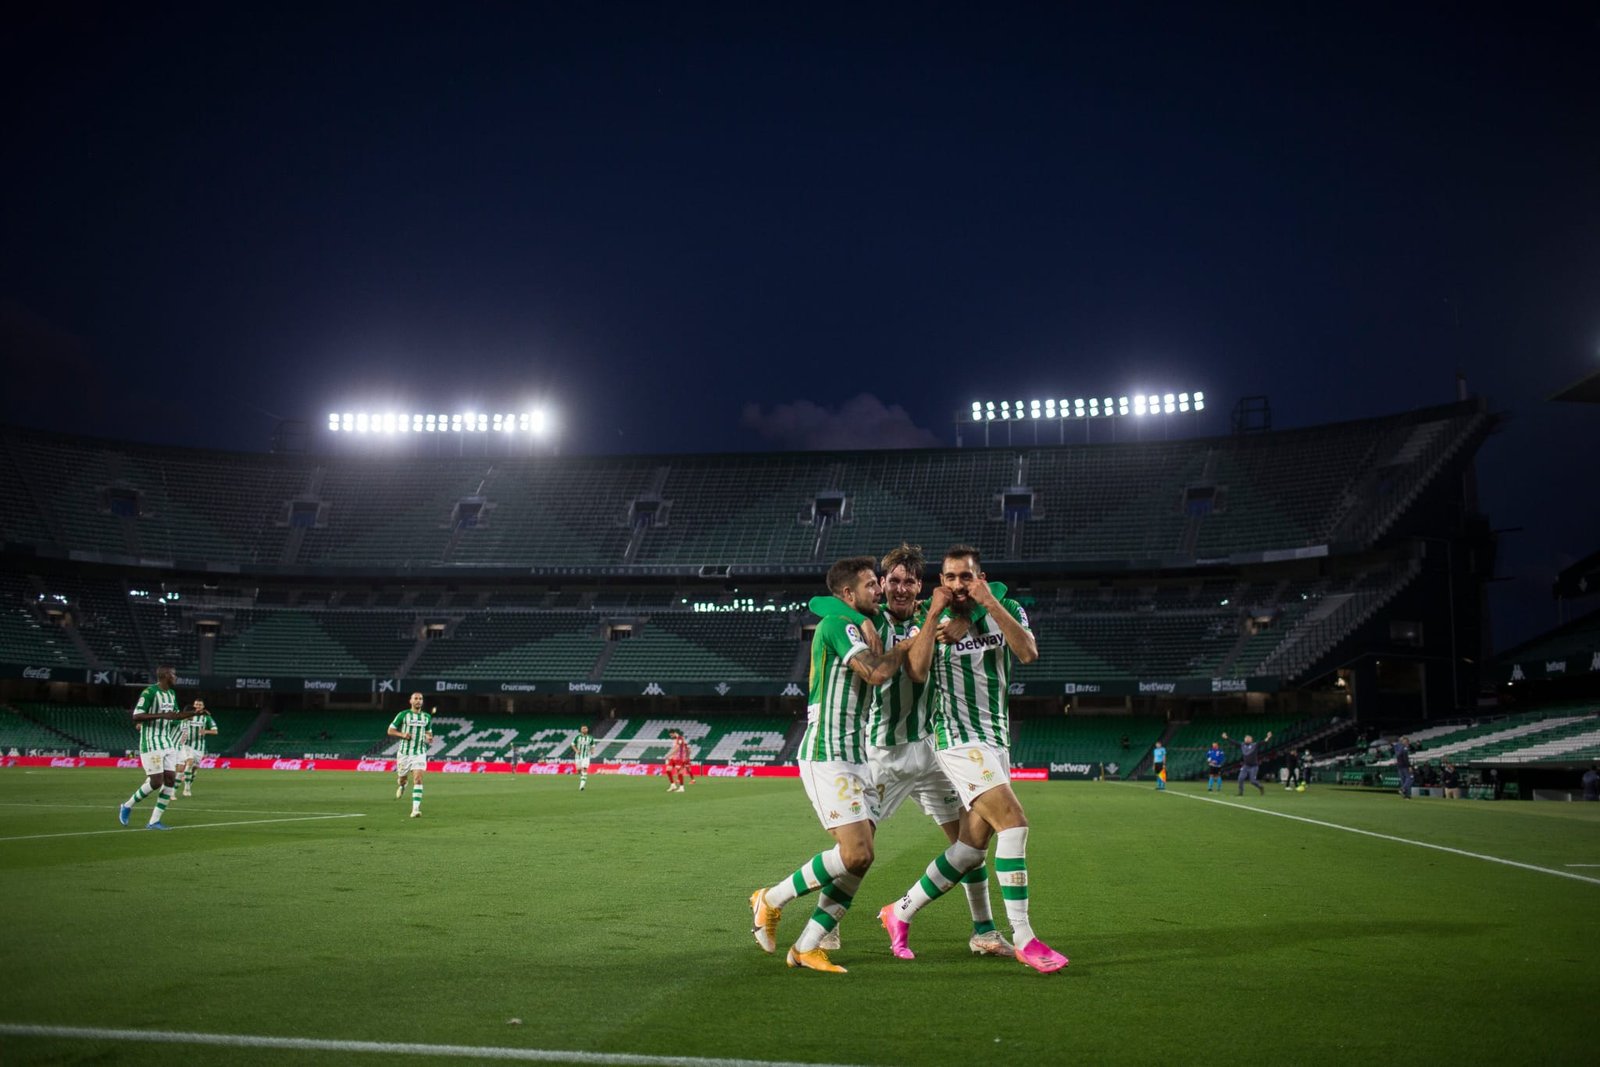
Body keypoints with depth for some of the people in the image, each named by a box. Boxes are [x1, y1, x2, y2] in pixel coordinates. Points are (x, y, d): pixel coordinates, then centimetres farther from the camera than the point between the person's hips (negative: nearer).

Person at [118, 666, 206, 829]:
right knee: (156, 782, -10)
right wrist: (163, 715, -28)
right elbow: (136, 717, -22)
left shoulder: (172, 694, 12)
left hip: (168, 743, 8)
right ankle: (127, 806, 13)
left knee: (170, 780, -1)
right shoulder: (149, 692, -14)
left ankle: (154, 821, 3)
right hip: (151, 744, -8)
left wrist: (194, 713, 14)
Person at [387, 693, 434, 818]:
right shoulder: (403, 715, -2)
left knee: (418, 779, -16)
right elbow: (390, 730, 1)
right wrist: (402, 734, -16)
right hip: (404, 752, -1)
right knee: (402, 778, 14)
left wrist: (429, 738, -1)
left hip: (420, 753, 1)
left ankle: (415, 809, -18)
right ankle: (402, 785, 53)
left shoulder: (427, 717, 8)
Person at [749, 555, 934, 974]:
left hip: (856, 758, 9)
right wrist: (904, 647, -2)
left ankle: (807, 947, 7)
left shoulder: (859, 627, 21)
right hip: (827, 756, -9)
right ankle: (772, 900, 2)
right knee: (855, 853, -16)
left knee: (861, 860, 1)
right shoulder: (837, 624, -10)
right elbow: (877, 673, -21)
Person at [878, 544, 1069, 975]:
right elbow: (916, 673, -14)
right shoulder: (933, 619, 0)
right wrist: (933, 616, -17)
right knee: (1014, 823, -20)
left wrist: (992, 603, -20)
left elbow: (1028, 653, -12)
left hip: (997, 739, 5)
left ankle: (900, 913, 22)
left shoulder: (1006, 611, 6)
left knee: (971, 847, 4)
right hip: (958, 737, -5)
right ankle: (1023, 939, -13)